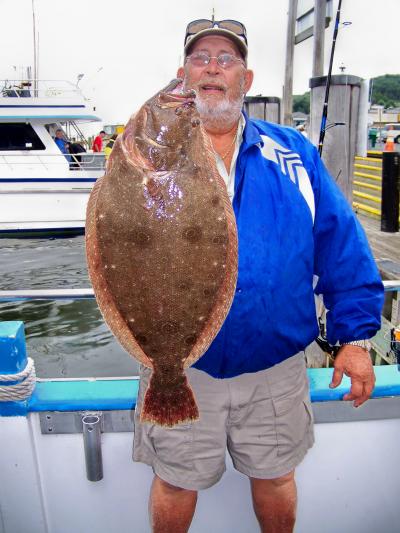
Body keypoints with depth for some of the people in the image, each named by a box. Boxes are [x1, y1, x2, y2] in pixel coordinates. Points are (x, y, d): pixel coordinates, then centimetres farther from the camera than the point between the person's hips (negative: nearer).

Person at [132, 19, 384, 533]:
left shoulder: (293, 153, 1)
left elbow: (341, 245, 1)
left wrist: (355, 335, -2)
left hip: (276, 364, 1)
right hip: (179, 366, 0)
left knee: (275, 477, 23)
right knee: (175, 483, 20)